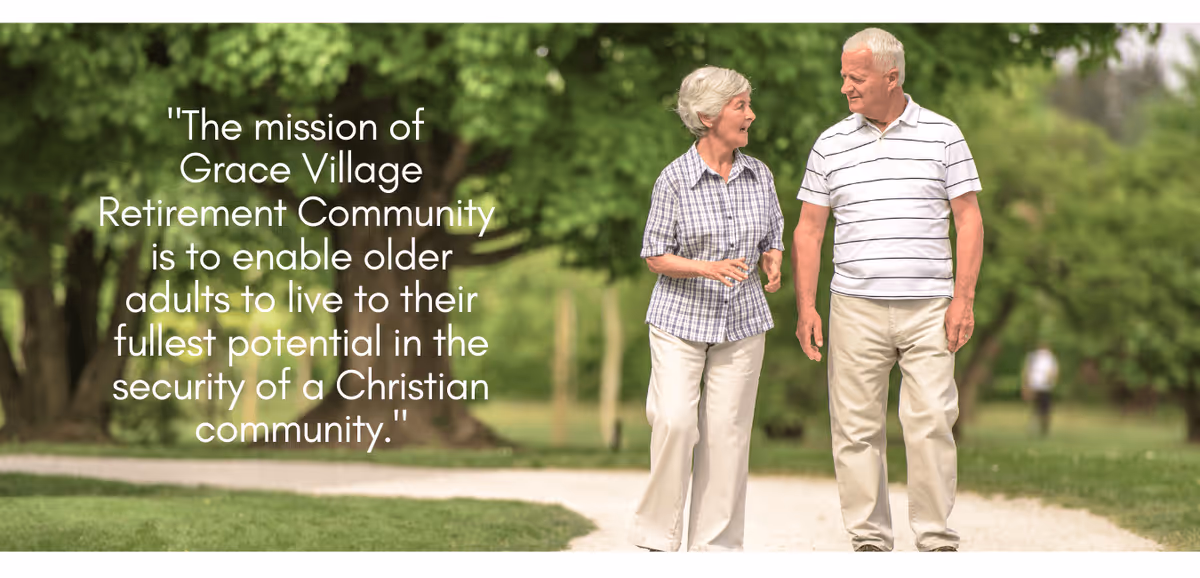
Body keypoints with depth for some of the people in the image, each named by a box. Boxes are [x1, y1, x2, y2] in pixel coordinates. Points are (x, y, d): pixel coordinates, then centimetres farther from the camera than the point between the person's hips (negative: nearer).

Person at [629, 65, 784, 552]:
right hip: (680, 317, -3)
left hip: (742, 321, 4)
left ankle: (716, 545, 8)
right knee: (674, 422, -15)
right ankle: (657, 539, -3)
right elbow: (655, 256, -5)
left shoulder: (759, 176, 4)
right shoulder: (675, 179, -8)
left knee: (727, 431, 1)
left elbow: (772, 243, 13)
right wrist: (709, 268, -21)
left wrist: (773, 266, -10)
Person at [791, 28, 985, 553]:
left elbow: (968, 219, 4)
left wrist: (963, 298, -5)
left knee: (931, 423, -7)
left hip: (928, 310, -1)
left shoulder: (942, 135, 5)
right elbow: (808, 230, 10)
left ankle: (937, 539, 1)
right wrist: (805, 307, 2)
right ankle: (869, 540, 7)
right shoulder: (830, 145, 8)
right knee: (856, 427, 0)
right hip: (855, 309, 2)